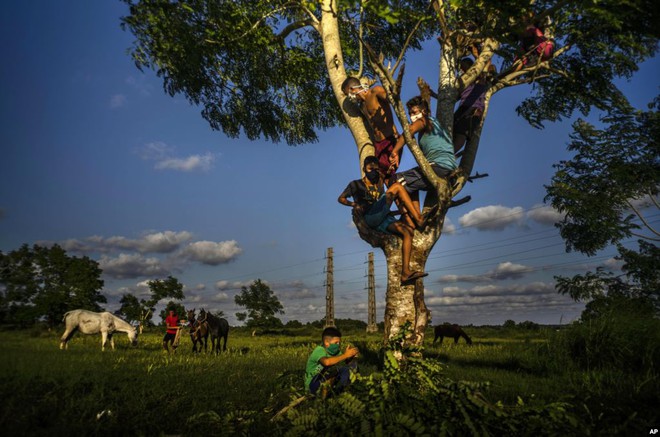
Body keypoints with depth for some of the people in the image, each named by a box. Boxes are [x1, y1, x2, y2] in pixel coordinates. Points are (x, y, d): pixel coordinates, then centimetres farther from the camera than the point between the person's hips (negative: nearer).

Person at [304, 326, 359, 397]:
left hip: (327, 382, 8)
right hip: (313, 385, -8)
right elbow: (327, 362, -44)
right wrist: (345, 355, -36)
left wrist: (350, 356, -22)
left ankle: (336, 391, -1)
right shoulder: (319, 350, -22)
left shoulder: (335, 351, 1)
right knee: (335, 366, -33)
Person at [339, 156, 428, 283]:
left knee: (407, 232, -22)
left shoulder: (379, 186, 31)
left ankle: (405, 273, -28)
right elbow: (341, 198, 13)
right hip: (370, 218, -6)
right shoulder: (356, 184, 17)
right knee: (397, 186, -14)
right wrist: (353, 204, -8)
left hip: (383, 220, 6)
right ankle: (418, 219, -19)